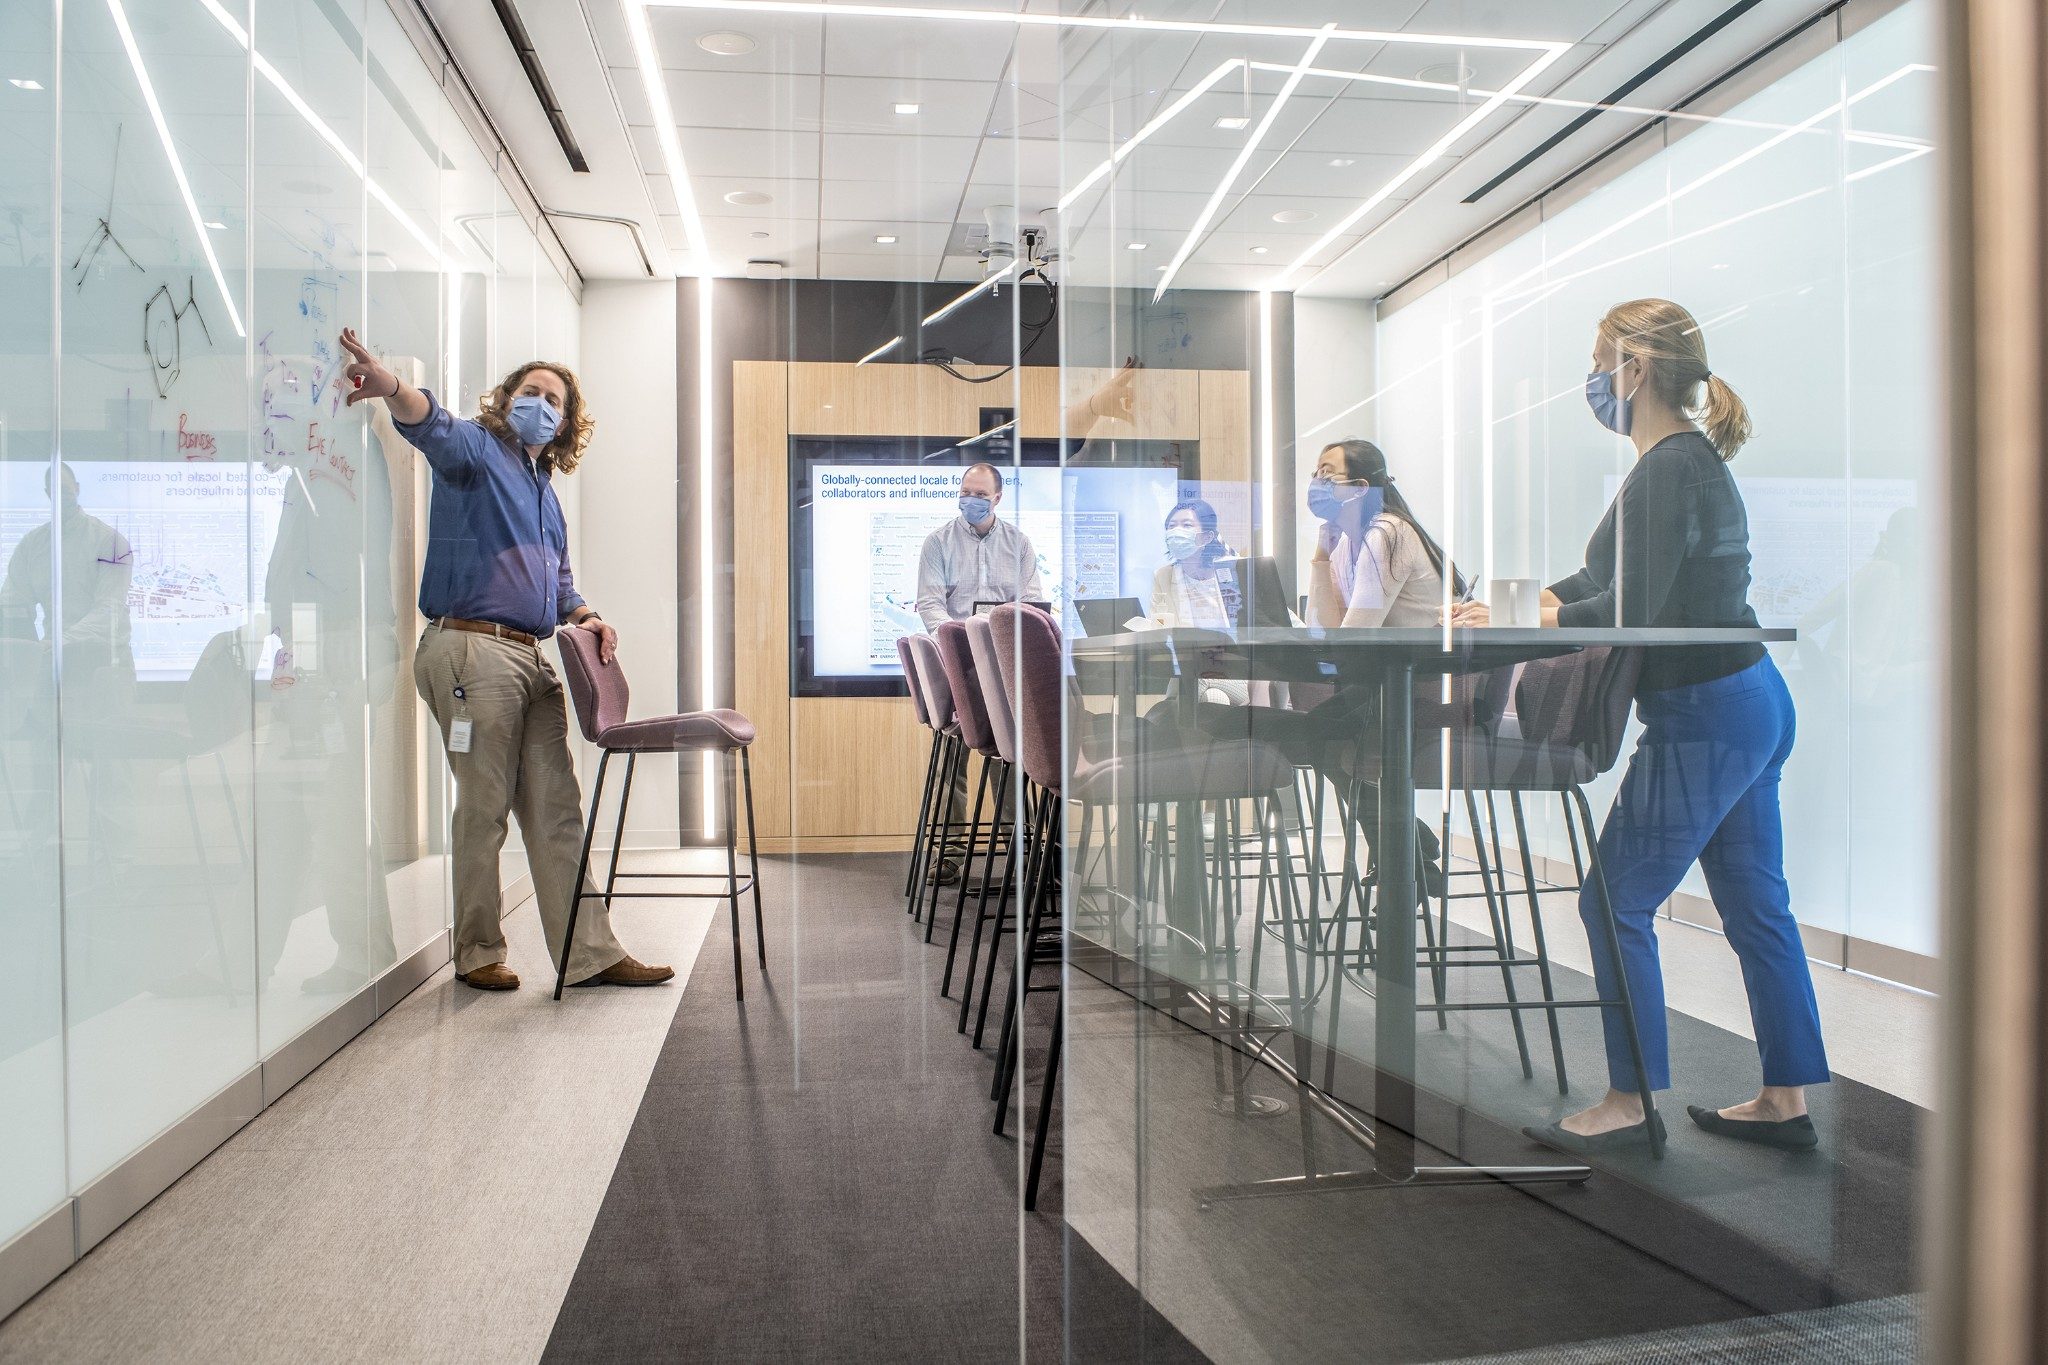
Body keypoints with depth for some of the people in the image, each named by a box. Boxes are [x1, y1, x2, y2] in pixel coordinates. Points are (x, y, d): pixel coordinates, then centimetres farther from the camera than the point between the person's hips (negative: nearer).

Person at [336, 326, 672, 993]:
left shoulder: (544, 489, 24)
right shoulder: (477, 451, 3)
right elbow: (434, 426, -20)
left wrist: (582, 615, 9)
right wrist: (392, 387, -42)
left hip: (531, 659, 8)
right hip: (474, 649, -7)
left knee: (557, 810, 6)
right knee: (484, 808, -1)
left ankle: (590, 952, 10)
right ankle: (478, 953, 13)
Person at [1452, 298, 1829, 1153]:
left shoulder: (1669, 469, -17)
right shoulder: (1690, 460, 15)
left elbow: (1633, 614, -23)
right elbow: (1609, 581, 19)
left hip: (1703, 719, -10)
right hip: (1750, 705, 11)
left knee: (1616, 903, -2)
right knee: (1755, 906, 14)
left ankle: (1630, 1104, 8)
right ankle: (1785, 1101, 25)